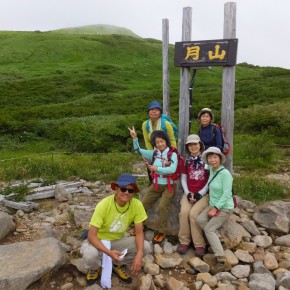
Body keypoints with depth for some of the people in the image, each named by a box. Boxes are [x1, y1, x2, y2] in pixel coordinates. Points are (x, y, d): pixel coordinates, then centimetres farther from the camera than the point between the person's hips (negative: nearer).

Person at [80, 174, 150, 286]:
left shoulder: (137, 205, -20)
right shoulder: (104, 205, -30)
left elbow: (139, 232, -14)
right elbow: (91, 235, -29)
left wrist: (139, 254, -31)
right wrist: (109, 252, -43)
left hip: (118, 240, 3)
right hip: (99, 240, -3)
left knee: (145, 247, -18)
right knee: (90, 255, -35)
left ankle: (118, 265, 10)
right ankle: (94, 269, 4)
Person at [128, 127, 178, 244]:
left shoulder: (173, 154, -8)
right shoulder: (154, 154, 4)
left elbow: (172, 169, -22)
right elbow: (138, 150, 4)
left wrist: (157, 169, -22)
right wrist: (135, 138, -10)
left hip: (168, 186, -5)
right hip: (155, 185, 5)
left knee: (163, 206, -25)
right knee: (142, 204, -1)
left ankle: (162, 232, -8)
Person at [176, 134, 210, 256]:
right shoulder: (186, 160, 11)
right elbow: (183, 179, 10)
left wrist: (200, 194, -12)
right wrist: (188, 193, -5)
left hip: (204, 194, -3)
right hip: (189, 193, 3)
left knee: (194, 213, -26)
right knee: (184, 211, -23)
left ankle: (200, 244, -13)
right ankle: (184, 242, -9)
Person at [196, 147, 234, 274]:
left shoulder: (225, 173, -21)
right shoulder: (212, 170, 1)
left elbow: (226, 194, -22)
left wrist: (216, 208, -20)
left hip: (224, 207, -7)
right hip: (213, 204, 7)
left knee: (209, 229, -14)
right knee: (200, 220, -10)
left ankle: (223, 262, -10)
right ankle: (217, 239, 5)